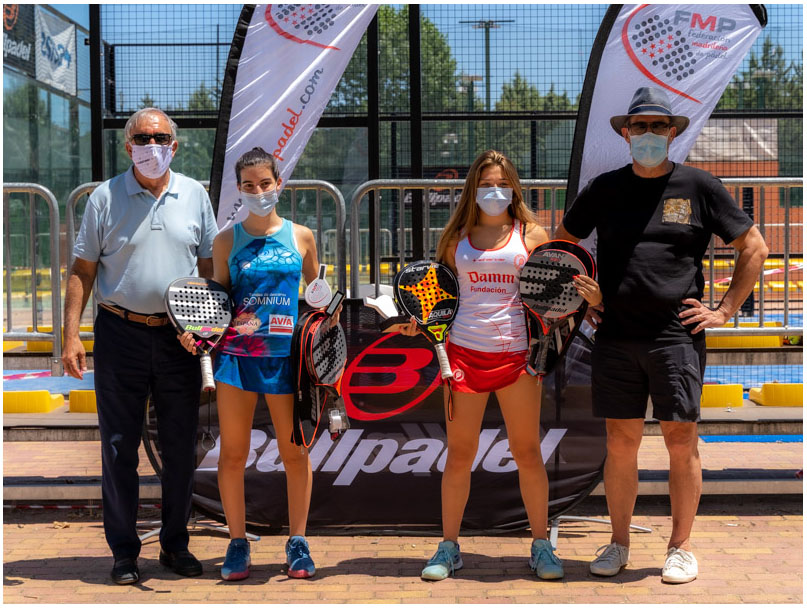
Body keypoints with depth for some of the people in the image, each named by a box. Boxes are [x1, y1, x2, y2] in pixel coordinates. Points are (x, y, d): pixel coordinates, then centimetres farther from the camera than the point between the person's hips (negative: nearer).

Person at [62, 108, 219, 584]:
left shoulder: (194, 195, 7)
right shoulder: (106, 197, 1)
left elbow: (209, 267, 12)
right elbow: (83, 270, 2)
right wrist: (72, 335, -6)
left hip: (180, 335, 2)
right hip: (121, 334, -2)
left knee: (181, 447, 8)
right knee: (119, 447, 3)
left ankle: (176, 544, 21)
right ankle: (124, 552, 12)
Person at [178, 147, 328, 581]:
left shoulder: (301, 236, 6)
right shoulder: (227, 241, 6)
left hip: (286, 354, 0)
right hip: (235, 354, 0)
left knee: (294, 452, 5)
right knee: (232, 452, 3)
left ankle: (297, 542, 17)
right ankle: (237, 543, 14)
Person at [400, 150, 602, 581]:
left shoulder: (531, 234, 5)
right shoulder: (457, 238, 10)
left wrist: (592, 297, -12)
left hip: (516, 353, -1)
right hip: (465, 351, 1)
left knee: (527, 451, 3)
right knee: (459, 453, 5)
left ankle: (541, 546, 14)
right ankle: (448, 548, 14)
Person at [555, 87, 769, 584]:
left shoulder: (700, 187, 3)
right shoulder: (605, 188, 9)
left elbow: (755, 248, 8)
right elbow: (563, 244, 23)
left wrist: (725, 310, 2)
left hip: (677, 335, -2)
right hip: (616, 336, 2)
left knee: (682, 441, -1)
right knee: (621, 442, 5)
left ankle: (681, 547, 10)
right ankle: (619, 544, 16)